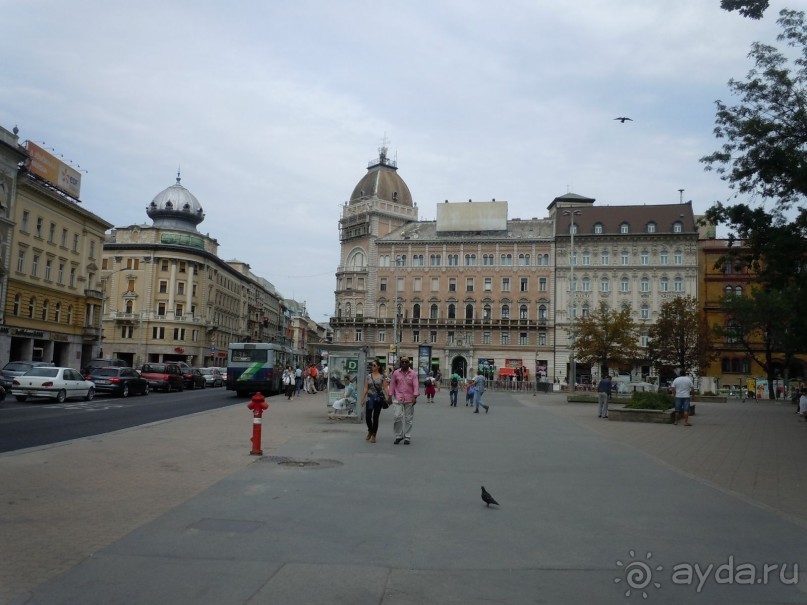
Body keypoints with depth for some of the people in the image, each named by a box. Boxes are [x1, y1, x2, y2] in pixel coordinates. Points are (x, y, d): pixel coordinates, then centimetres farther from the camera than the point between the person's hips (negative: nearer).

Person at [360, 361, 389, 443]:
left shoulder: (382, 377, 0)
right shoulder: (369, 376, 6)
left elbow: (385, 388, -3)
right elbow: (365, 388, 6)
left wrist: (388, 397, -12)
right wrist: (362, 399, 3)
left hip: (379, 398, -2)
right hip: (370, 397, 2)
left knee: (375, 417, 1)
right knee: (367, 417, -2)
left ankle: (373, 435, 11)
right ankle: (370, 431, 26)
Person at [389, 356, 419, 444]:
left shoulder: (413, 373, 1)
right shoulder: (396, 373, 5)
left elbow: (416, 386, -4)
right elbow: (392, 385, 8)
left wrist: (415, 397, -14)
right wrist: (390, 396, 4)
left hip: (409, 399, 0)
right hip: (398, 398, 0)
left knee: (408, 419, 4)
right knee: (397, 416, -8)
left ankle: (407, 438, 13)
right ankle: (398, 436, 8)